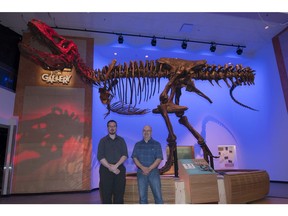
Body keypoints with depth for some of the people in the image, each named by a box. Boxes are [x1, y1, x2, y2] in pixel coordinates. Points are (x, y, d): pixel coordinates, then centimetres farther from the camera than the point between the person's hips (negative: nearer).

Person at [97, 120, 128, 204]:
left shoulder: (121, 140, 12)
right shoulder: (103, 141, 8)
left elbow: (125, 155, 2)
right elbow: (100, 157, -2)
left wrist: (116, 166, -12)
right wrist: (110, 167, -12)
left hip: (119, 169, 1)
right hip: (106, 169, -1)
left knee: (119, 194, 1)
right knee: (106, 195, -1)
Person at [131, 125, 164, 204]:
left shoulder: (156, 144, 4)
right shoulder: (137, 145, 9)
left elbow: (159, 158, -4)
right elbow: (134, 158, 2)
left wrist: (149, 168, -16)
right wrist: (142, 167, -15)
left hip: (154, 172, -1)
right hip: (141, 173, 2)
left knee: (158, 195, -3)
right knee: (142, 196, 6)